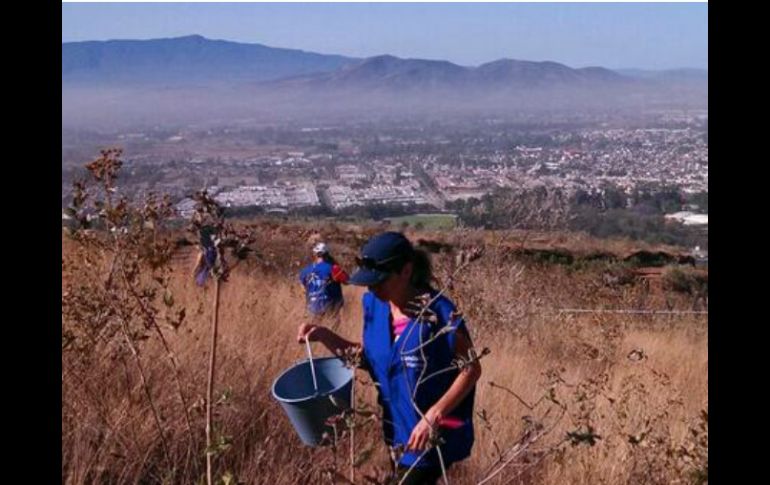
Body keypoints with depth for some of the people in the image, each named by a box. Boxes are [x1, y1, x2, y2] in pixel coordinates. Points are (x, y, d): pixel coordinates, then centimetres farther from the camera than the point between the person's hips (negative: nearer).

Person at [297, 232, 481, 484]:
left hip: (433, 435, -7)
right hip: (398, 429, 7)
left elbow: (471, 369, -18)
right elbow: (368, 357, 9)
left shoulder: (438, 313, -24)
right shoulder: (374, 305, -5)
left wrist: (433, 416, -26)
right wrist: (325, 336, -6)